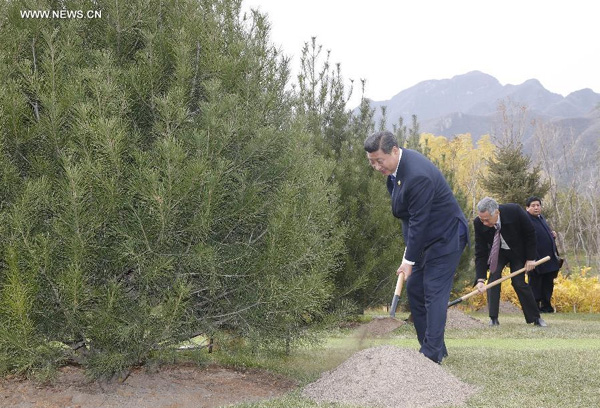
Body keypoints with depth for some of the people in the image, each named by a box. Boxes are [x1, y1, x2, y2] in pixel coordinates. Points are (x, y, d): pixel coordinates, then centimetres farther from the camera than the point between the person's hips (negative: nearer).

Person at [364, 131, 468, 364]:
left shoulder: (418, 176, -30)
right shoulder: (395, 166, 0)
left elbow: (419, 221, -27)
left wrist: (409, 260, -22)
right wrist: (409, 247, 12)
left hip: (445, 237, -10)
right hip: (426, 238, 10)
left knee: (434, 292, -12)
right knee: (414, 289, 10)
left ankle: (432, 355, -10)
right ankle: (433, 347, 18)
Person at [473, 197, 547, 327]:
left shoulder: (515, 211, -33)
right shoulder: (479, 223, -27)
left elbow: (530, 233, -16)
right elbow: (480, 253, -22)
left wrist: (531, 258, -14)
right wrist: (480, 279, -30)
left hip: (518, 251, -1)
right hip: (496, 252, 2)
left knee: (519, 282, -8)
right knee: (493, 276, -16)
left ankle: (535, 318, 7)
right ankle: (493, 318, -9)